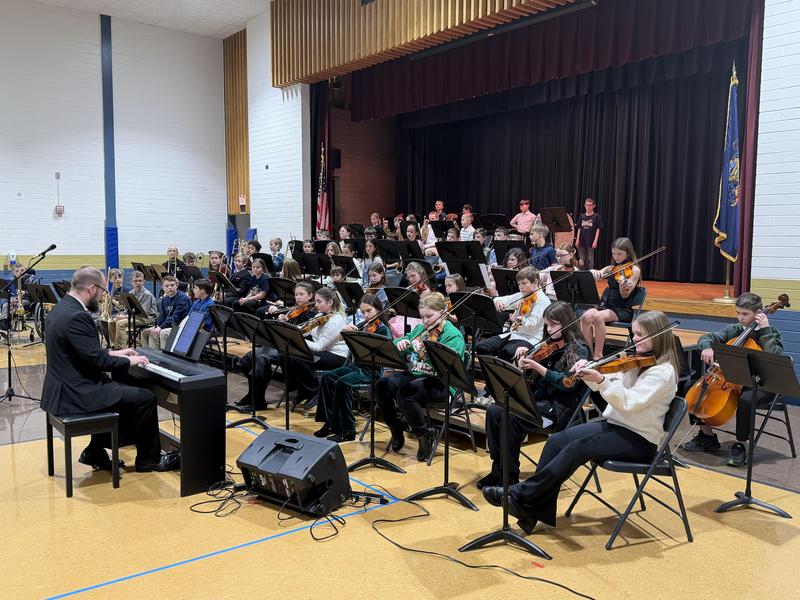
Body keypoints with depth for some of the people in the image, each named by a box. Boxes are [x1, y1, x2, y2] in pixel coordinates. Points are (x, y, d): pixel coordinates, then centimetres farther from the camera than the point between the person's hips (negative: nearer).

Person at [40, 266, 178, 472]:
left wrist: (114, 353, 17)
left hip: (65, 387, 11)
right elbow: (97, 361, -23)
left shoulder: (62, 308, 9)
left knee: (123, 389, 27)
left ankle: (95, 452, 26)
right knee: (146, 398, -7)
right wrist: (129, 361, -9)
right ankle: (148, 458, 9)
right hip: (76, 394, -11)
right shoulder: (77, 317, -24)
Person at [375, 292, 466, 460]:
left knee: (404, 393, -34)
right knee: (382, 385, -20)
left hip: (440, 383, -7)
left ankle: (424, 436, -10)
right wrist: (400, 343, -7)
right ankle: (396, 430, 2)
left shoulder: (453, 335, -6)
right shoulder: (420, 329, 15)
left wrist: (425, 352, -34)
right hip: (413, 374, 7)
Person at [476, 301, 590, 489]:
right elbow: (531, 378, 16)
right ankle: (498, 468, -6)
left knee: (511, 418, -28)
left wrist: (537, 367, -22)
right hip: (538, 399, 7)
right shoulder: (549, 345, 14)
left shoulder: (579, 350, -5)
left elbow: (567, 384, -17)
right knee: (494, 410, -15)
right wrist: (524, 359, -3)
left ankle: (510, 476, -12)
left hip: (558, 407, -7)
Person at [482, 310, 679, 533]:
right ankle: (534, 510, -14)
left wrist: (601, 380, -33)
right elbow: (609, 386, 10)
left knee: (576, 449, -27)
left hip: (638, 440, -7)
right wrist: (588, 372, -9)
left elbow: (630, 402, -22)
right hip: (614, 425, 8)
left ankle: (520, 495, -22)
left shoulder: (664, 371, -13)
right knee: (557, 441, -13)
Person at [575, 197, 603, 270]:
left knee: (590, 259, 2)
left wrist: (595, 241, -12)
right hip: (582, 241, 4)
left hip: (591, 242, -4)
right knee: (581, 259, 9)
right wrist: (577, 239, 2)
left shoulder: (596, 217, -3)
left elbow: (598, 230, -5)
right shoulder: (581, 216, 7)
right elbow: (579, 229, 9)